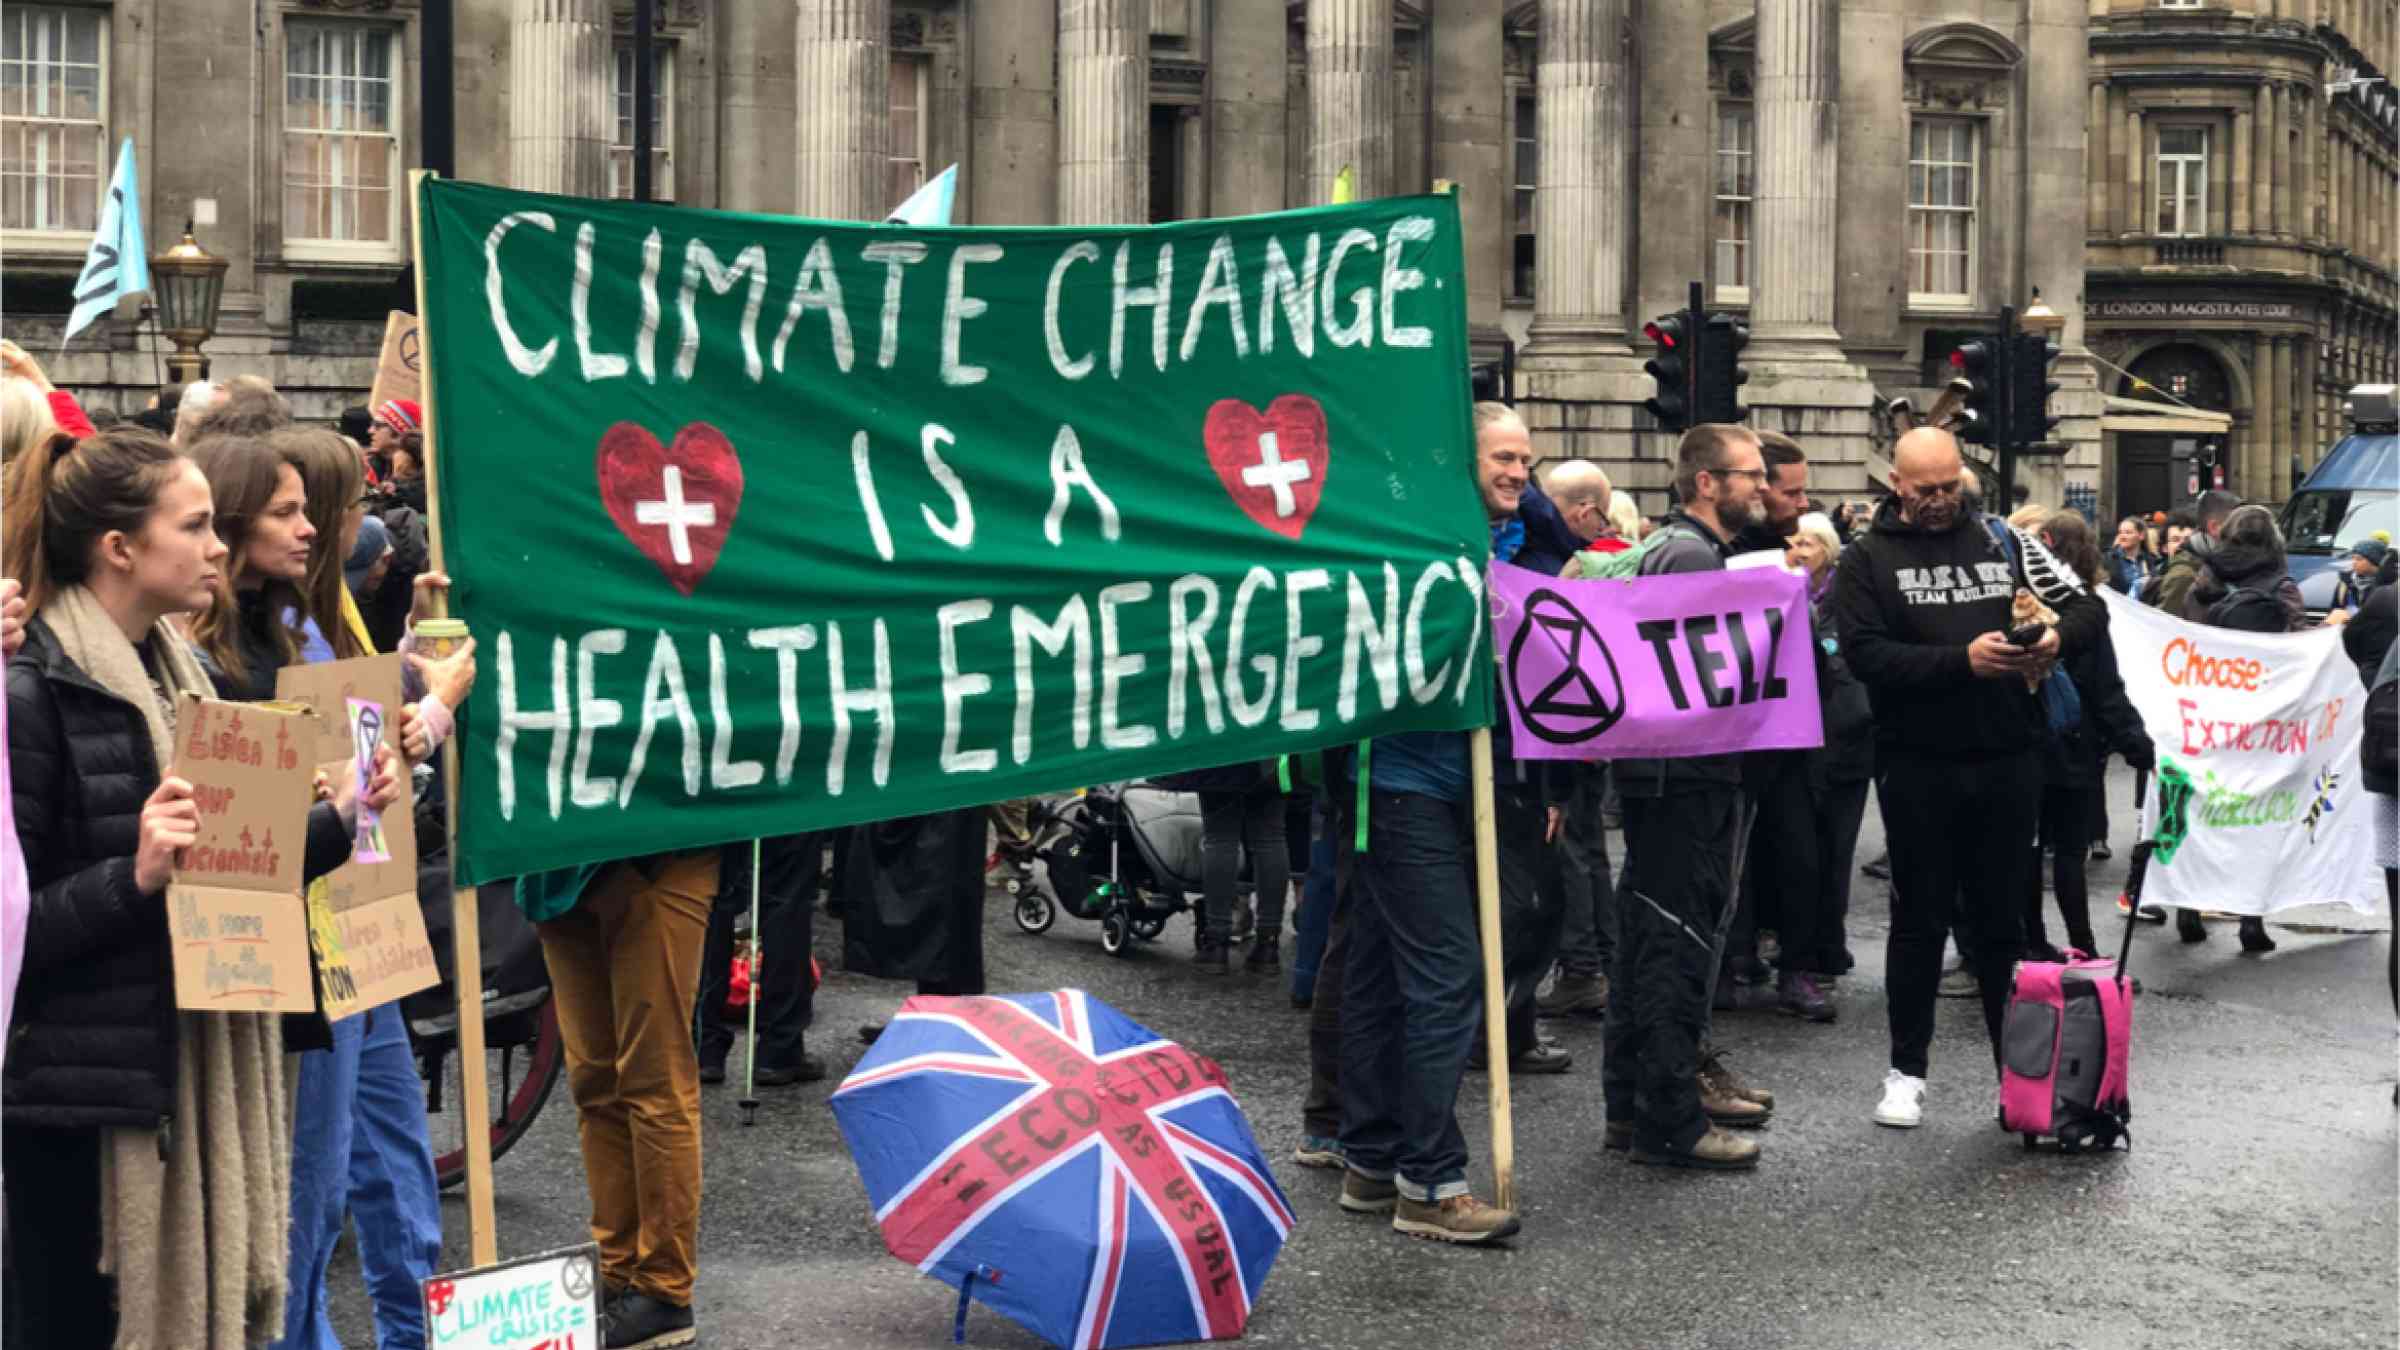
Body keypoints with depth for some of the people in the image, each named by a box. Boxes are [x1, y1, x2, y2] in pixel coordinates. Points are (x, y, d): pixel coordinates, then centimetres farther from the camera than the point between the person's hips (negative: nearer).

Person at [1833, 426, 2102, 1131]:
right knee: (1920, 919, 7)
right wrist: (1961, 660, -22)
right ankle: (1907, 1071, 19)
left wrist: (2057, 635, -13)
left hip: (2007, 759, 2)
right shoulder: (1868, 558, 0)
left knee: (2003, 916, 11)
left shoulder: (2003, 542, 9)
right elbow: (1865, 653, -14)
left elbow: (2088, 606, 10)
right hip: (1917, 764, -2)